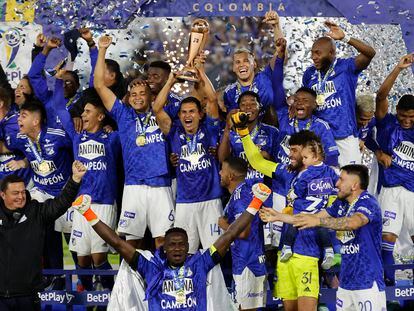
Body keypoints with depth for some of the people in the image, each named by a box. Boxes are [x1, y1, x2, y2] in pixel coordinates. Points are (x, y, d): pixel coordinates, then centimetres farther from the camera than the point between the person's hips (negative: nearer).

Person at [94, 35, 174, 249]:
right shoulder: (123, 115, 14)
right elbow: (99, 85, 10)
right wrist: (102, 51, 6)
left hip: (161, 185, 0)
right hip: (134, 185, 0)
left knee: (163, 239, -3)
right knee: (132, 239, -1)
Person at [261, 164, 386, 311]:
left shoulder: (368, 203, -12)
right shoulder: (341, 203, 12)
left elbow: (353, 222, -31)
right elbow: (314, 217, 18)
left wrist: (318, 221, -40)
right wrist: (278, 216, 16)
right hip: (346, 281, 7)